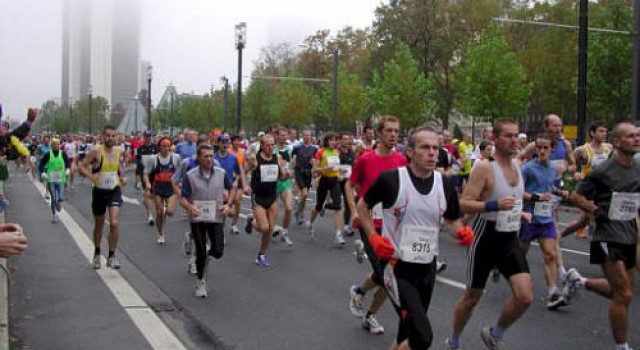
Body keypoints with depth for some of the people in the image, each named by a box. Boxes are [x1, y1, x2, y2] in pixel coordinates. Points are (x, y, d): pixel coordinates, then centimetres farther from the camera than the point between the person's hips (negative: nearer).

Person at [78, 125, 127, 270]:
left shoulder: (118, 152, 2)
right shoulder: (96, 152, -10)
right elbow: (81, 166, -12)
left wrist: (123, 177, 4)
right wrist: (90, 176, -28)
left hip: (114, 191, 1)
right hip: (99, 191, -1)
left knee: (114, 223, -16)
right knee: (99, 225, 15)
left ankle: (112, 256, -5)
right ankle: (97, 253, 38)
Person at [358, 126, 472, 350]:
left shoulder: (446, 185, -1)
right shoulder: (390, 179, -15)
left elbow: (453, 220, 14)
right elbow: (362, 207, 1)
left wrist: (462, 232, -8)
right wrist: (373, 238, -12)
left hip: (427, 268, 6)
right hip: (397, 267, -6)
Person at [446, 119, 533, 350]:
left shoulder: (516, 165, 6)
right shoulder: (484, 169, -17)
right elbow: (464, 204, -22)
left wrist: (518, 212, 11)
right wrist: (494, 205, -33)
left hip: (510, 240, 6)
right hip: (486, 239, -6)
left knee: (525, 297, -7)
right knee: (472, 297, 9)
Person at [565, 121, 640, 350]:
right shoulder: (603, 171, -13)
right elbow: (577, 196, -7)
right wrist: (599, 212, -12)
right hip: (609, 237, -7)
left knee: (620, 291, 16)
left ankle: (579, 281, 38)